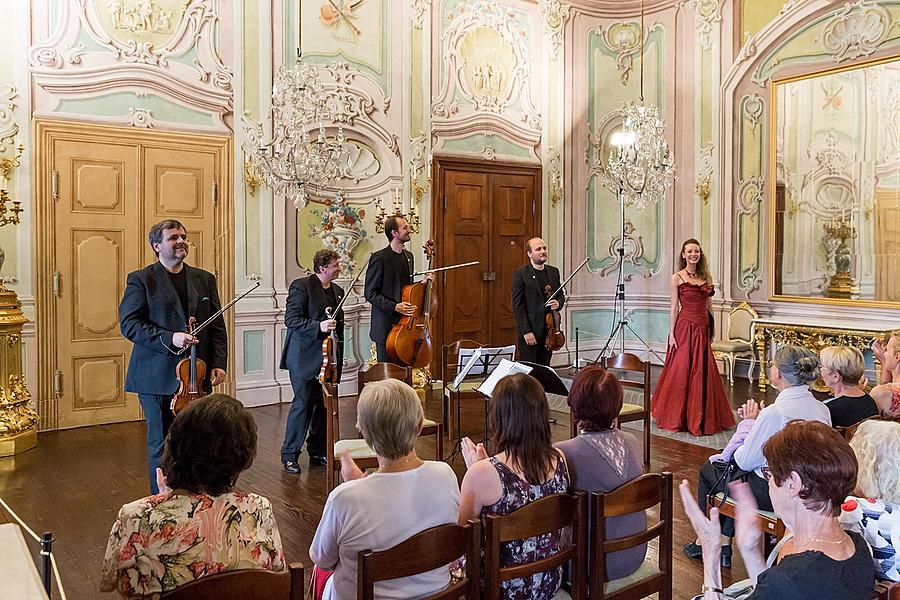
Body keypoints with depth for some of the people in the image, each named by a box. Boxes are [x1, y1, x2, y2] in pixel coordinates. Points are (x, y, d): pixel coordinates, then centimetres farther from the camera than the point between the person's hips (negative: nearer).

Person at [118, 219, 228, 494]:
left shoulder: (205, 279, 12)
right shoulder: (141, 280, 1)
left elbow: (218, 326, 11)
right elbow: (129, 324, -7)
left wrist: (219, 363, 0)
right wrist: (169, 338, -19)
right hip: (158, 377, -3)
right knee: (161, 445, 6)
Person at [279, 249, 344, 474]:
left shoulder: (337, 291, 15)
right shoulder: (301, 286, -8)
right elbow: (291, 319, -14)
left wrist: (339, 354, 17)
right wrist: (318, 326, -26)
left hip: (328, 358, 7)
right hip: (306, 358, -7)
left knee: (325, 405, 9)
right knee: (303, 404, -4)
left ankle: (318, 451, 23)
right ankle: (289, 455, 8)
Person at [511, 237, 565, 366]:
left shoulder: (553, 272, 11)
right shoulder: (520, 274, -7)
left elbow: (561, 295, 22)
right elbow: (518, 305, -10)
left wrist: (558, 303, -3)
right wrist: (526, 331, -15)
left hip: (549, 331, 6)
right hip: (529, 332, -5)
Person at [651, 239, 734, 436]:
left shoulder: (706, 276, 12)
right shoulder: (677, 278, -2)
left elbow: (708, 305, 15)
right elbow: (674, 308, -5)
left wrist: (712, 328, 10)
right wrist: (671, 334, -10)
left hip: (703, 328, 5)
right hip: (685, 327, -5)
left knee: (703, 371, 7)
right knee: (682, 371, -1)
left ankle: (701, 417, 18)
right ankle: (677, 417, 11)